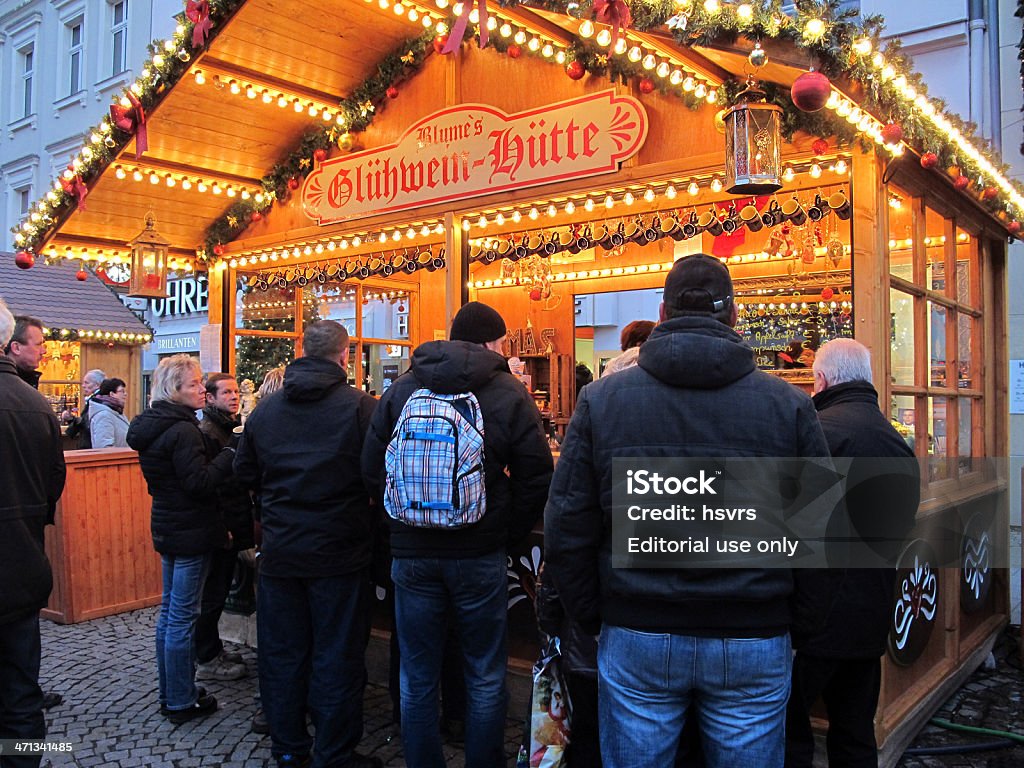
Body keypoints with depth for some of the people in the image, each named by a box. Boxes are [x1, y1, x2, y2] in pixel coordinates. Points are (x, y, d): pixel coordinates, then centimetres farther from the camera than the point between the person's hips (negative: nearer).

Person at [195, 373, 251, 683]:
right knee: (213, 594, 0)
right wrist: (220, 527, -21)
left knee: (219, 591, 18)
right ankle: (207, 661, 11)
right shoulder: (207, 432, -15)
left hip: (232, 526, 9)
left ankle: (213, 648, 30)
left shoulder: (231, 427, 15)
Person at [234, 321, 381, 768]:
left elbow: (245, 474, 11)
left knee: (283, 654, 16)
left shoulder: (265, 410, 2)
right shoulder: (360, 407, -12)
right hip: (339, 552, -4)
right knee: (336, 658, 8)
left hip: (279, 551, 4)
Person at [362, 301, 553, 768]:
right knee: (485, 678, 12)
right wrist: (509, 534, 5)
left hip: (411, 553, 3)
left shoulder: (400, 390, 3)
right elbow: (536, 479, -7)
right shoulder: (508, 393, -6)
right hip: (480, 554, -2)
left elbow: (372, 470, 4)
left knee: (417, 679, 14)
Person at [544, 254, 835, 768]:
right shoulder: (788, 406, -4)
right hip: (754, 644, 1)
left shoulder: (601, 399, -4)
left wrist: (593, 621, 8)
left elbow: (567, 528, -3)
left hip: (635, 639, 0)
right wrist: (796, 629, 11)